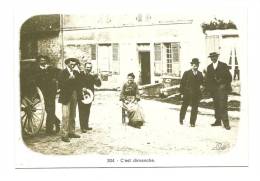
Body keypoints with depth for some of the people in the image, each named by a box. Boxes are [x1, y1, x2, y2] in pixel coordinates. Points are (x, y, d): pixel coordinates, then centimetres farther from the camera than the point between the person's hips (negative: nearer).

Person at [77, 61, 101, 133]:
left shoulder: (92, 76, 8)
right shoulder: (80, 74, -5)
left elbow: (98, 85, 3)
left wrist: (97, 78, -14)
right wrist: (82, 88, -24)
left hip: (89, 96, 5)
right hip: (81, 96, -5)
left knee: (87, 112, 13)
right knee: (82, 112, -3)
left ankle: (86, 126, 23)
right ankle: (82, 127, 1)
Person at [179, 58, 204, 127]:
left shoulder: (200, 74, 10)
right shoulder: (186, 73, 0)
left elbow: (201, 82, 16)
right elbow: (182, 83, -1)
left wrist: (201, 86, -8)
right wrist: (182, 93, -6)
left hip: (196, 95, 2)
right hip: (187, 94, -2)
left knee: (195, 109, 1)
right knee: (184, 107, 8)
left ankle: (192, 122, 9)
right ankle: (181, 119, 28)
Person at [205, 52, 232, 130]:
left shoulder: (223, 65, 0)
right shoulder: (209, 67, 12)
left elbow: (229, 77, 0)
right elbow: (208, 79, 13)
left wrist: (225, 85, -6)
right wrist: (209, 88, 4)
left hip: (222, 88, -4)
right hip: (213, 89, 5)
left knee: (223, 106, -10)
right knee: (216, 106, 7)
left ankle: (226, 123, -8)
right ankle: (218, 121, 16)